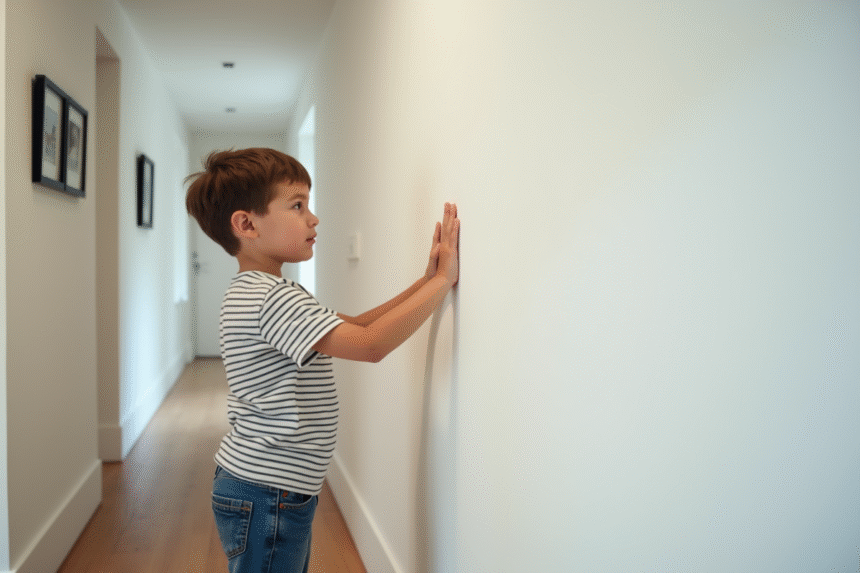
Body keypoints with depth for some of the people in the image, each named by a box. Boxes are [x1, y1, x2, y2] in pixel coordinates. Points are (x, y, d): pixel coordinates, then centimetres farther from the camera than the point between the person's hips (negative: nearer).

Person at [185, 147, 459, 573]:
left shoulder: (258, 292, 11)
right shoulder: (272, 298, -23)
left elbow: (352, 327, 10)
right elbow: (370, 345, -30)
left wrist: (424, 283, 1)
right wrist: (443, 280, -21)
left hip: (279, 489, 10)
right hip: (267, 495, -10)